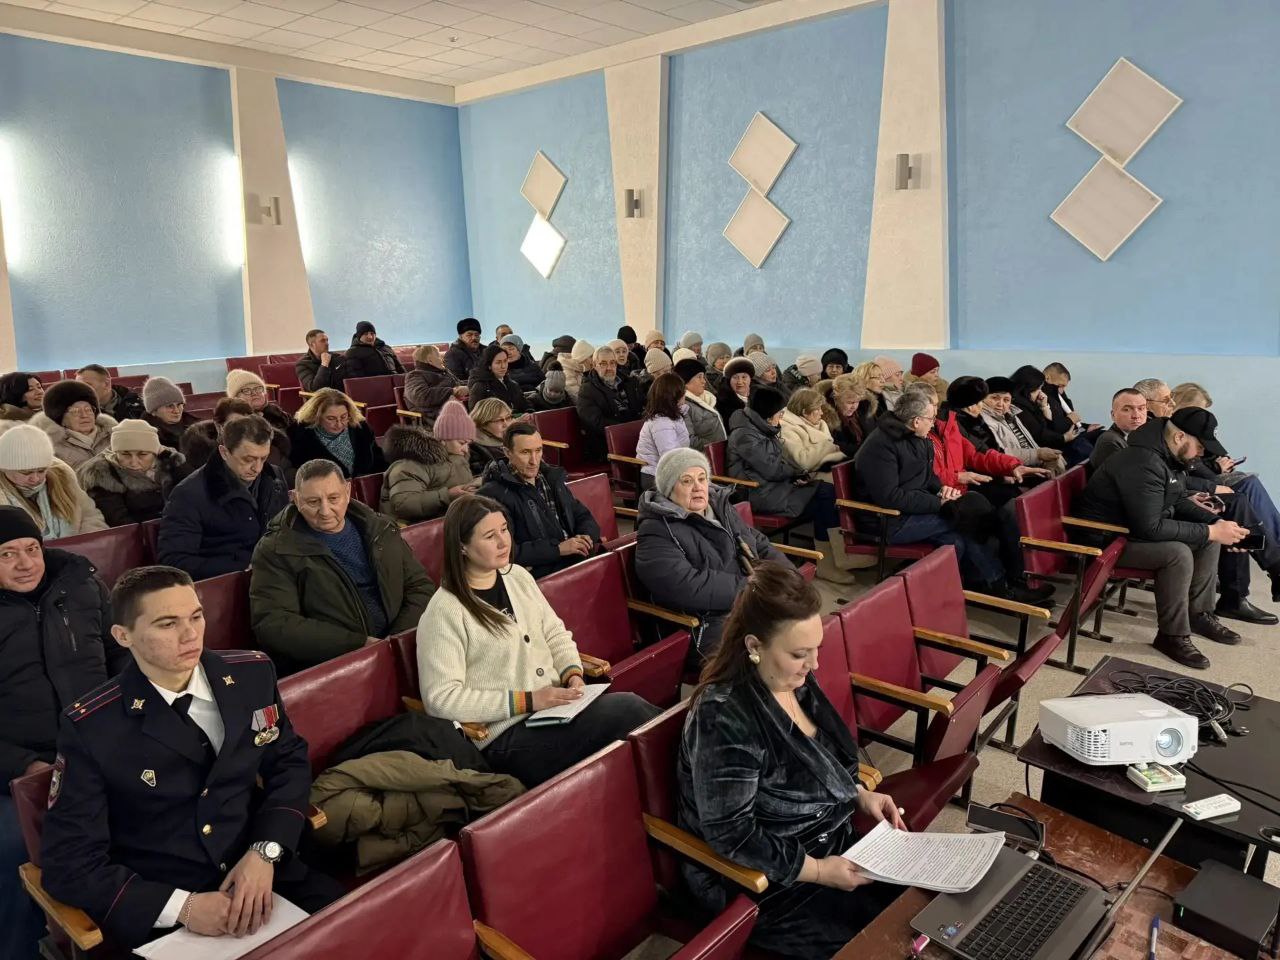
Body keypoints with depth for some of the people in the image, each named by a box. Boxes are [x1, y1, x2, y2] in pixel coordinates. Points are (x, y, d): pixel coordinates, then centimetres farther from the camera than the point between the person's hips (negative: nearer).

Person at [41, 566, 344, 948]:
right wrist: (183, 905, -19)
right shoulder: (90, 728, -10)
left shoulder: (252, 673, -2)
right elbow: (69, 863, -7)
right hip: (162, 913, -2)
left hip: (262, 873, 3)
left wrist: (264, 853, -8)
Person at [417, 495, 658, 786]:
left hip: (555, 704, 7)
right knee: (627, 709, -22)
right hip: (506, 738, -7)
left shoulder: (518, 576, 10)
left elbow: (555, 633, 19)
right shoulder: (443, 613, -12)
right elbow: (440, 698, -16)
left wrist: (572, 673, -2)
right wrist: (527, 701, -18)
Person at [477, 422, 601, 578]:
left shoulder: (551, 478, 18)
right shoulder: (493, 495, -6)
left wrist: (587, 538, 0)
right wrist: (558, 548, -16)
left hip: (579, 559, 7)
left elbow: (584, 517, 24)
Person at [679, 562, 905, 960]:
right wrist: (816, 871, -21)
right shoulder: (723, 717, -29)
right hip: (771, 882, -8)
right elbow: (731, 834, -25)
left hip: (834, 842, 8)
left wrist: (859, 795, -1)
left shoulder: (795, 680, -3)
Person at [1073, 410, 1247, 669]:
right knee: (1178, 553, -28)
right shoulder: (1143, 464, -30)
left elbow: (1179, 500, 15)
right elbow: (1150, 528, -31)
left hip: (1135, 524, 11)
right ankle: (1173, 636, -12)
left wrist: (1217, 522, -1)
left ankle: (1199, 613, 18)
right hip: (1105, 539, -10)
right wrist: (1210, 531, -24)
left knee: (1210, 539, 6)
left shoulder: (1168, 455, 1)